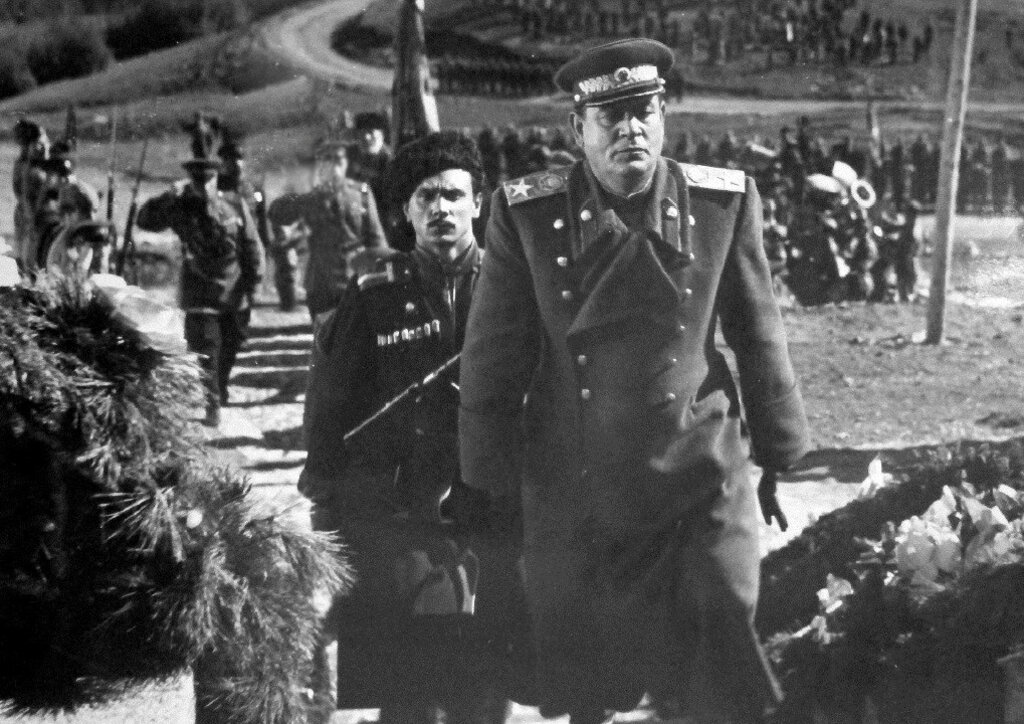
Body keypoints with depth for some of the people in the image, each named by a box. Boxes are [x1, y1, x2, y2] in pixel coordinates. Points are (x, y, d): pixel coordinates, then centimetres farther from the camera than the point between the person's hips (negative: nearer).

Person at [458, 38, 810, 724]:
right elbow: (493, 361, -1)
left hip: (702, 484, 0)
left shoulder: (726, 202, -3)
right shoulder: (527, 216, -6)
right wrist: (492, 488, 2)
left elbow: (758, 336, 6)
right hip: (572, 495, 0)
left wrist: (777, 455, 11)